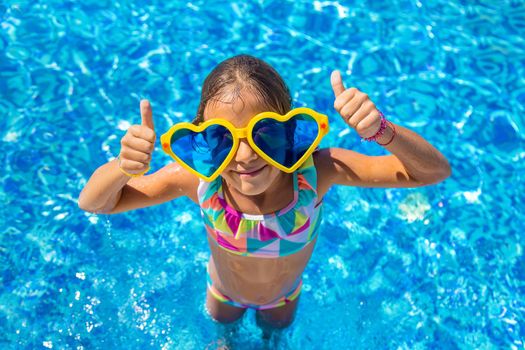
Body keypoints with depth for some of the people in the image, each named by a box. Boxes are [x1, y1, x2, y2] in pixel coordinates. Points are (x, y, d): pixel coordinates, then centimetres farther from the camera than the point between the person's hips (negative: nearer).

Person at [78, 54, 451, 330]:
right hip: (225, 291, 0)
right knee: (221, 321, 36)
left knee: (276, 327, 36)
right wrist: (123, 167, -53)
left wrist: (382, 131, -58)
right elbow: (92, 203, -30)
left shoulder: (315, 170, -41)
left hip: (284, 295, 1)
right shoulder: (199, 179, -40)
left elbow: (434, 172, -38)